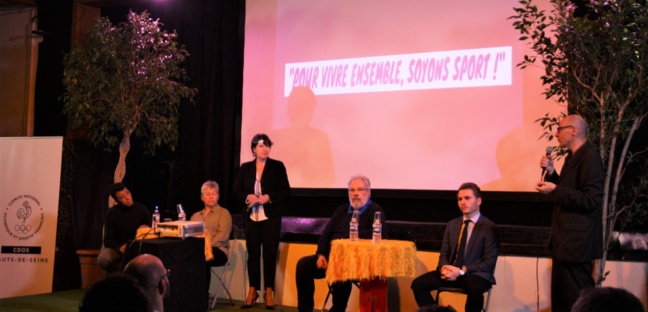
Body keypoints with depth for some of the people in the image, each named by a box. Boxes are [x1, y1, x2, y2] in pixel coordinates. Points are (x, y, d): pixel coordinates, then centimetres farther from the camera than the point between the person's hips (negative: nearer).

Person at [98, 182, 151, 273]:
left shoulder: (142, 210, -1)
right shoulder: (111, 213, -3)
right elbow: (108, 240, -5)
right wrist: (120, 248, -25)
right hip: (117, 246, 0)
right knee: (102, 259, -32)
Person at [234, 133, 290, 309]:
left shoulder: (278, 166, 1)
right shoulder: (245, 168, 8)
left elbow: (285, 191, -3)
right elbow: (236, 192, 7)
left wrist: (268, 197, -18)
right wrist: (248, 197, -14)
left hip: (271, 217, -2)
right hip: (251, 217, 2)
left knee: (270, 254, -2)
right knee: (252, 254, 5)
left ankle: (269, 292, 7)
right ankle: (253, 291, 15)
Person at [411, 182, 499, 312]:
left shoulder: (489, 228, -4)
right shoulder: (452, 225, 14)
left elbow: (489, 263, -9)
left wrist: (461, 271, -19)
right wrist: (444, 268, -10)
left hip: (475, 274, -5)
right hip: (451, 272, 5)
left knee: (475, 289, -39)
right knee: (418, 283, -16)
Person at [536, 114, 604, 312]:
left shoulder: (590, 158, -16)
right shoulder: (572, 157, 15)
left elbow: (591, 199, -23)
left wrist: (555, 190, -23)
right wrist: (551, 173, 7)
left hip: (576, 242, -10)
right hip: (564, 239, 10)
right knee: (561, 295, 16)